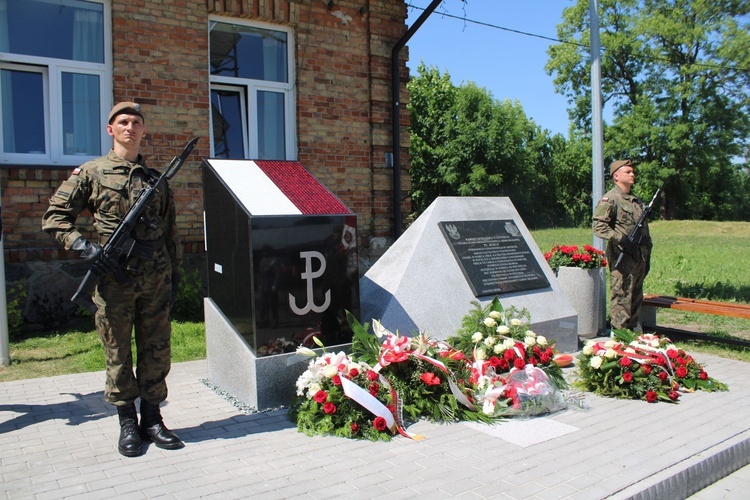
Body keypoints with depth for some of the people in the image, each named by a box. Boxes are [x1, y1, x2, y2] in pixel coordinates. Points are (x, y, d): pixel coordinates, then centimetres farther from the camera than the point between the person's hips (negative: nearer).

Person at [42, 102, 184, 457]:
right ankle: (127, 424, 20)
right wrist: (82, 245, -11)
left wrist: (175, 274, 10)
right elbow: (54, 217, 4)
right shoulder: (89, 174, 4)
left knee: (156, 350, 7)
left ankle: (152, 419, 21)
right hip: (114, 279, -2)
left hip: (156, 279, 3)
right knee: (118, 352, 6)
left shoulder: (156, 179, 12)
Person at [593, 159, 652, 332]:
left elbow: (645, 230, 24)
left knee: (636, 297, 13)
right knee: (621, 296, -5)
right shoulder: (610, 199, -7)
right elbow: (599, 226, -17)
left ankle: (636, 332, 22)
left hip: (639, 257, 8)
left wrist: (647, 256, 20)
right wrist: (621, 239, -24)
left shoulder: (637, 200, 19)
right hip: (622, 257, -8)